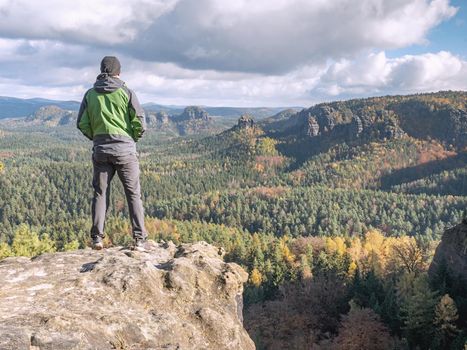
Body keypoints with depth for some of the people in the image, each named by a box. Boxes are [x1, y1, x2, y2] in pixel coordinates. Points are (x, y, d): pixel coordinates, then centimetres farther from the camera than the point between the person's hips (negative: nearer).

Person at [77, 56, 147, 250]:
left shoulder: (90, 94, 5)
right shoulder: (126, 93, -3)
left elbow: (82, 124, 3)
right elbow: (139, 122, -7)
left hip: (100, 151, 2)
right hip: (125, 150, -2)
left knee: (100, 193, 11)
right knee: (133, 194, 4)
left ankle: (97, 238, 8)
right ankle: (139, 239, 3)